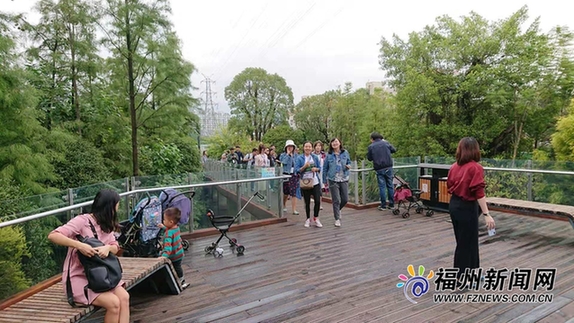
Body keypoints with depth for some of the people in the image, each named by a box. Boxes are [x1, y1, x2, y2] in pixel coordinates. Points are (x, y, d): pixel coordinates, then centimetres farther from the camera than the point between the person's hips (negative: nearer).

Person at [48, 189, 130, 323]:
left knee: (124, 297, -19)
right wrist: (79, 245, -36)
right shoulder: (82, 221, -14)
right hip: (79, 277, -6)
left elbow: (115, 247, 3)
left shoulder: (106, 225, 10)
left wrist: (108, 248, -21)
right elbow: (52, 236, -24)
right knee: (113, 303, -25)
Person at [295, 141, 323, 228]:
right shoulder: (299, 158, -2)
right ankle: (308, 219, 25)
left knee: (317, 201, -4)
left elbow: (319, 168, 12)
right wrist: (304, 166, -21)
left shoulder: (315, 157, 7)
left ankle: (316, 218, 16)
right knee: (307, 202, 7)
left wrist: (316, 169, -10)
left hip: (315, 182, 2)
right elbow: (297, 170, -6)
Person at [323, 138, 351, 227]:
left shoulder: (345, 153, 4)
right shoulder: (329, 155, 0)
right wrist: (325, 180, 4)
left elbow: (349, 162, 17)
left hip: (344, 179, 2)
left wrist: (348, 166, -7)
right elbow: (325, 168, 5)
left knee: (345, 199, 5)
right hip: (333, 180, -2)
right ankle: (337, 219, 10)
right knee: (336, 200, -3)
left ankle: (337, 209, 36)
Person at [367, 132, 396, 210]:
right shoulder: (386, 143, 3)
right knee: (390, 185, 9)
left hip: (379, 169, -2)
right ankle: (391, 204, 15)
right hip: (388, 167, 2)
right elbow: (394, 150, 16)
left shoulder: (371, 146, -2)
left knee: (382, 186, 3)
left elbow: (369, 158, 5)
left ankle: (383, 205, 5)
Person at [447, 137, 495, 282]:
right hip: (467, 207, -7)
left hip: (454, 205, 7)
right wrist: (487, 214, -20)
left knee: (463, 240, 20)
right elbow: (479, 193, -21)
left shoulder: (454, 167, 4)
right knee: (466, 242, 5)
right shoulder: (475, 167, -16)